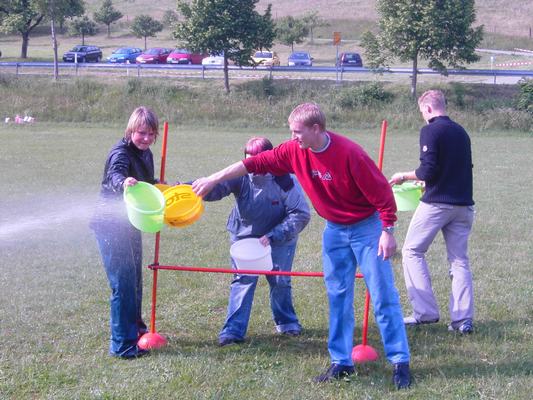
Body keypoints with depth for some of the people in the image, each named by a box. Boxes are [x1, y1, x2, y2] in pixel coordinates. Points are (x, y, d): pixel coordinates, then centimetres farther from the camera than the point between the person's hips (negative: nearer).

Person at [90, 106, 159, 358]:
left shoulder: (145, 154, 6)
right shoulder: (121, 153, -20)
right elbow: (115, 174, -43)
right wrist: (124, 182, -63)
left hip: (130, 224, 9)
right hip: (111, 226, -9)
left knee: (135, 279, 20)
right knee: (123, 283, -10)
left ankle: (135, 327, 38)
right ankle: (122, 344, -5)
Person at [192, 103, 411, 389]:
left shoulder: (349, 153, -26)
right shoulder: (294, 151, -8)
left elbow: (382, 192, -19)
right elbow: (254, 163, -3)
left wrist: (387, 231, -17)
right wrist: (213, 180, -2)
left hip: (366, 226, -6)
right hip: (334, 230, 6)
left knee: (383, 296, -3)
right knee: (337, 297, 8)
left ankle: (400, 362, 2)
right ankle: (341, 362, 15)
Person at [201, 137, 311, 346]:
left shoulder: (285, 181, -24)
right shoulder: (241, 177, -21)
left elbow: (301, 215, -22)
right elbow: (215, 187, -37)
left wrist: (272, 236, -30)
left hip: (279, 239, 0)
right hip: (245, 236, 0)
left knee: (280, 281, 5)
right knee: (243, 280, -9)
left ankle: (286, 321, 30)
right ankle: (233, 329, -7)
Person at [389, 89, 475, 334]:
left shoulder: (430, 131, -9)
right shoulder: (461, 132, 13)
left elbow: (428, 170, -16)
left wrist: (405, 176, 2)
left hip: (436, 203, -7)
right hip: (463, 204, 7)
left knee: (412, 251, 7)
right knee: (459, 260, 10)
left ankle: (425, 312, 1)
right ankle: (463, 319, 4)